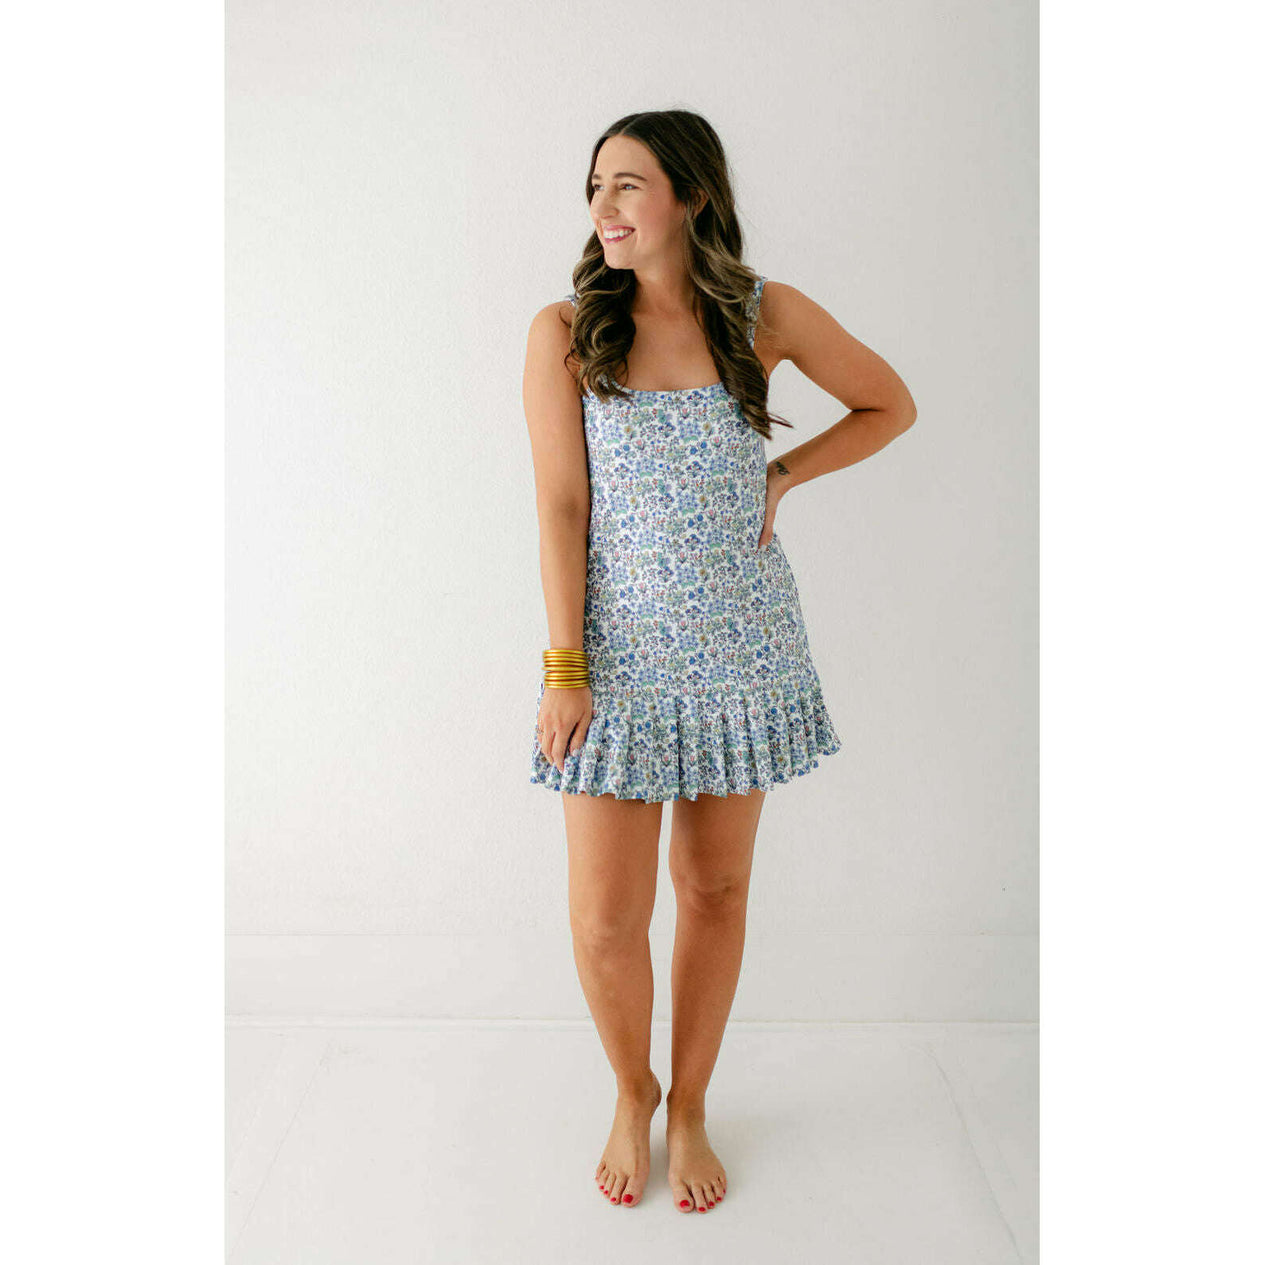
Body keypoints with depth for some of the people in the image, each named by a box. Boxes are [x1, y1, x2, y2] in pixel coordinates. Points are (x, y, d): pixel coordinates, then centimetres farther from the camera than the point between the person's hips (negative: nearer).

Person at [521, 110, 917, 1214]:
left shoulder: (767, 315, -1)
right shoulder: (566, 329, -3)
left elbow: (892, 405, 12)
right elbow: (560, 505, -6)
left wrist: (779, 478, -1)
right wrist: (564, 668, -9)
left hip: (742, 646, 1)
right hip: (621, 652, -1)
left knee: (715, 889, 12)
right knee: (605, 921, 1)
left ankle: (689, 1106, 36)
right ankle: (632, 1093, 33)